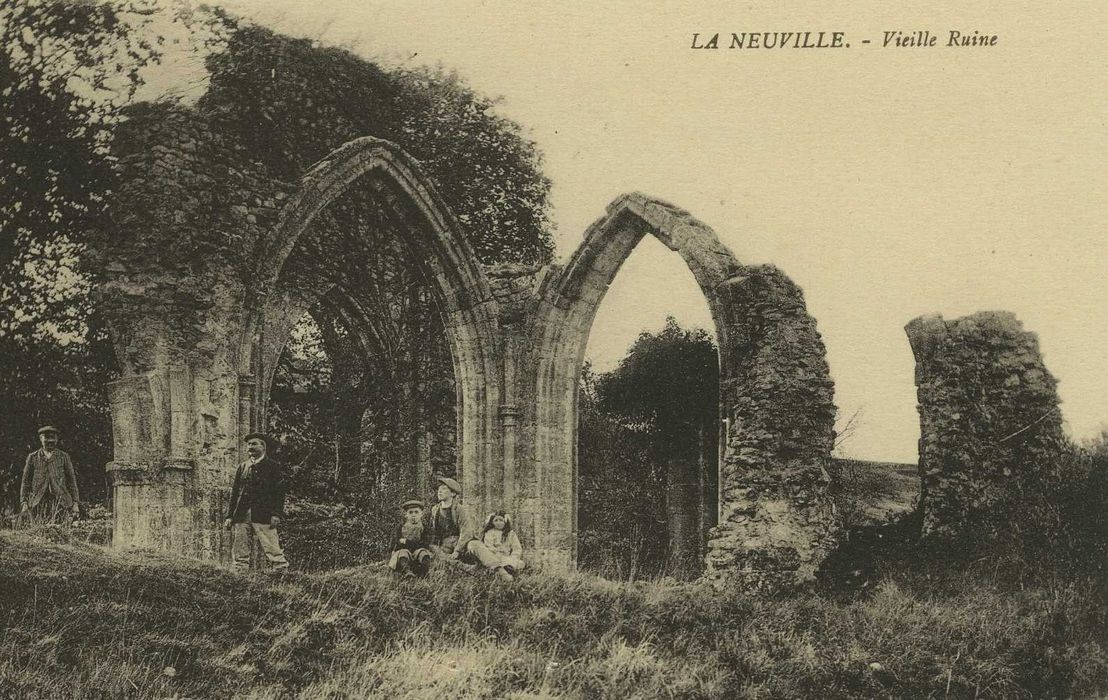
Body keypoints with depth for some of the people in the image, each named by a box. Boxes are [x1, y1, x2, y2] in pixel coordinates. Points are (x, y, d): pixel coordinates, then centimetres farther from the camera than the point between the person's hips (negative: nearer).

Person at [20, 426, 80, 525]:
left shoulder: (64, 457, 10)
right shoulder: (32, 458, 11)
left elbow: (72, 480, 10)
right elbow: (26, 482, 11)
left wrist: (75, 503, 4)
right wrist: (24, 502, 1)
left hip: (59, 501, -1)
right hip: (38, 503, 1)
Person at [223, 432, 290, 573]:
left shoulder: (273, 466, 5)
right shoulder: (242, 467, 18)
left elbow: (279, 492, -1)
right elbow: (235, 493, 18)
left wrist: (276, 514, -13)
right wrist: (230, 516, 9)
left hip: (263, 515, -4)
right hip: (241, 515, 5)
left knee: (273, 551, -11)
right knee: (239, 554, 3)